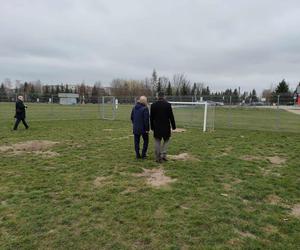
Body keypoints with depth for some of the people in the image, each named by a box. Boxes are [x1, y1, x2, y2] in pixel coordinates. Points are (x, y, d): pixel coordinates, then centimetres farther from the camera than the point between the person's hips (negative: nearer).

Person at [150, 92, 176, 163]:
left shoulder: (153, 105, 0)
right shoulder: (168, 105, -7)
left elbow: (151, 117, 5)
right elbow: (171, 116, -5)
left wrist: (152, 127, 13)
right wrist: (173, 126, 4)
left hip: (157, 127, 2)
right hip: (166, 127, -2)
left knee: (157, 142, 8)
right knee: (166, 140, 15)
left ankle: (158, 157, 11)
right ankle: (163, 154, 5)